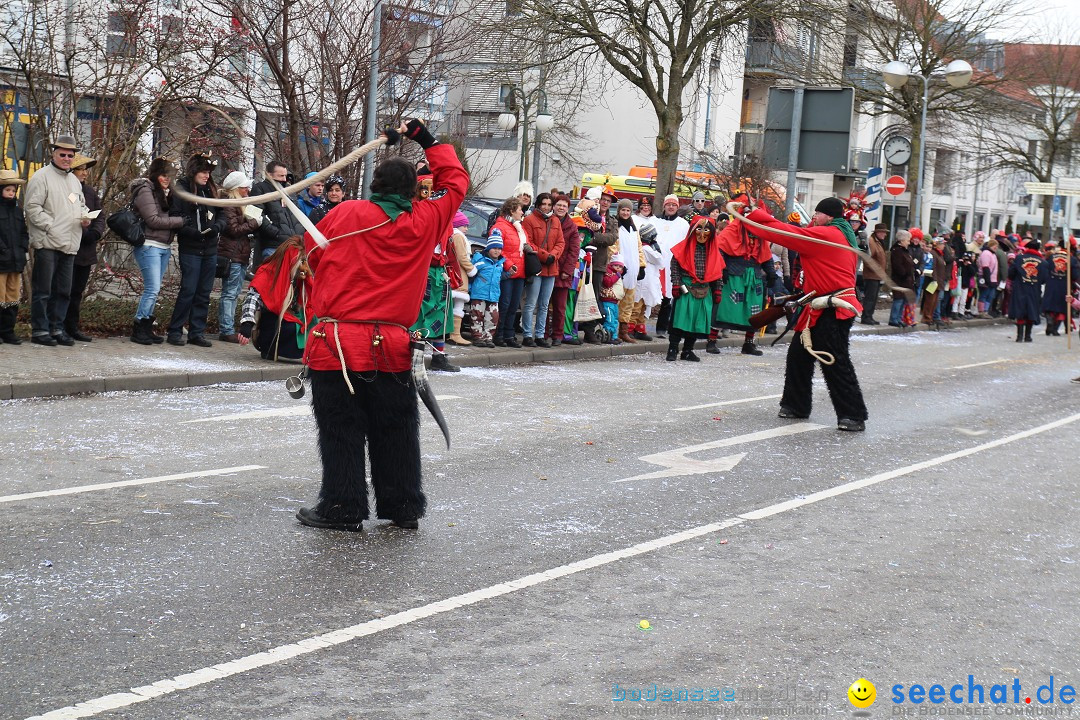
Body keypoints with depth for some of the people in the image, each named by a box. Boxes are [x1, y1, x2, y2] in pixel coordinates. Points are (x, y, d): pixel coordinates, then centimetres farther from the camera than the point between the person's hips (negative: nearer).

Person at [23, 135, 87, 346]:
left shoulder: (74, 180, 20)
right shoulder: (42, 177, -5)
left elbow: (81, 205, 32)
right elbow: (32, 207, -11)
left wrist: (85, 217, 9)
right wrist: (50, 226, -18)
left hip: (69, 245, 8)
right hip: (47, 243, -8)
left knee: (63, 291, 11)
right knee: (42, 290, -4)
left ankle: (56, 328, 19)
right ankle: (39, 330, 1)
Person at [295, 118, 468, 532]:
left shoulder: (346, 213, 0)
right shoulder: (425, 221, 3)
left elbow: (313, 251, 13)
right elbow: (455, 181, 19)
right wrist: (427, 141, 27)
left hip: (336, 342, -2)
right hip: (392, 347, 2)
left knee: (341, 432, 3)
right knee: (396, 432, 12)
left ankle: (342, 508, 5)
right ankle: (403, 507, 19)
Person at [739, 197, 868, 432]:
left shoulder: (827, 235, -13)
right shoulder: (843, 237, 16)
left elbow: (786, 234, -12)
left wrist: (756, 215, -3)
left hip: (833, 311, -11)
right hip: (822, 309, 11)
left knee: (836, 363, -11)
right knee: (798, 355, 14)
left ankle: (854, 416, -8)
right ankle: (796, 405, 24)